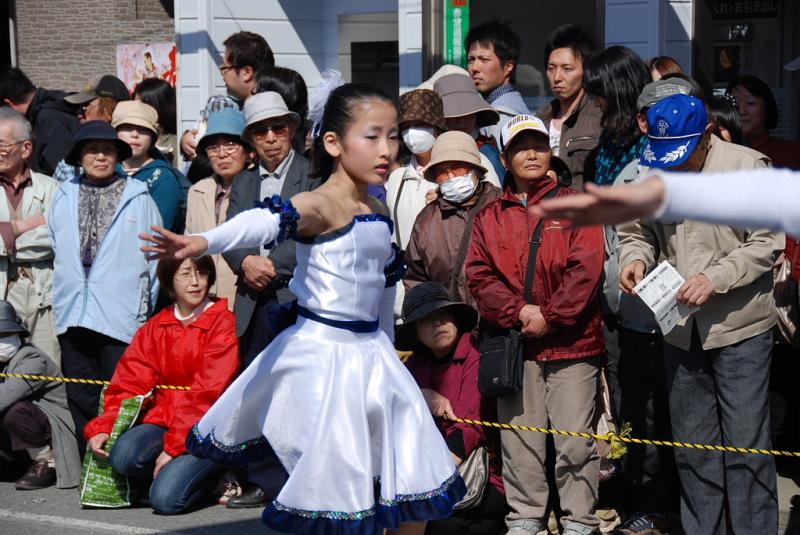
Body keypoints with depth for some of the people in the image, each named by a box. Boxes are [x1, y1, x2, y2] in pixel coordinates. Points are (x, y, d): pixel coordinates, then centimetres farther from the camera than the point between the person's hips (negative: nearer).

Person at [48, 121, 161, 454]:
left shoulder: (138, 197, 1)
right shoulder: (63, 197, 10)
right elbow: (52, 250, 15)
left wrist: (145, 307, 1)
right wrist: (61, 299, 10)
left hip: (121, 315, -3)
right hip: (73, 314, 3)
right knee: (81, 400, 7)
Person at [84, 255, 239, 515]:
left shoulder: (222, 322, -4)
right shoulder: (155, 328, 12)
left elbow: (207, 393, -12)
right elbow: (128, 384, 5)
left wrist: (173, 446, -18)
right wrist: (101, 428, -12)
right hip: (164, 418, 4)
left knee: (166, 498, -25)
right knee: (122, 456, -28)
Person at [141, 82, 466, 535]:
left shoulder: (377, 214, 9)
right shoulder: (321, 206, -16)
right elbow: (268, 223, -36)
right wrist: (204, 243, -54)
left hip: (371, 353, 8)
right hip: (323, 350, -8)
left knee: (415, 484, 10)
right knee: (338, 484, -6)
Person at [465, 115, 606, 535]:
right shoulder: (490, 217, 13)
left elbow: (586, 269, -4)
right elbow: (479, 276, 5)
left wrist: (549, 317, -11)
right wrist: (517, 312, -10)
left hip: (571, 343, -2)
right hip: (514, 343, 3)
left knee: (575, 441, -4)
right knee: (519, 440, 5)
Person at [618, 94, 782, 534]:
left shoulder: (747, 166, -8)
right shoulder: (652, 173, 4)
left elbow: (766, 243, -10)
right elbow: (635, 230, 15)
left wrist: (715, 278, -21)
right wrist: (634, 257, -8)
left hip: (740, 327, -5)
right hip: (680, 329, 5)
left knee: (745, 444, -2)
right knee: (692, 446, 13)